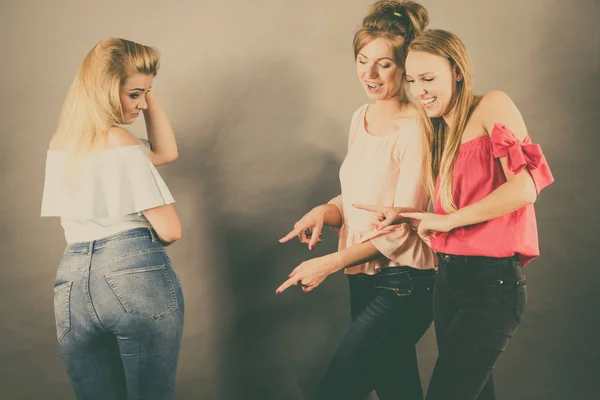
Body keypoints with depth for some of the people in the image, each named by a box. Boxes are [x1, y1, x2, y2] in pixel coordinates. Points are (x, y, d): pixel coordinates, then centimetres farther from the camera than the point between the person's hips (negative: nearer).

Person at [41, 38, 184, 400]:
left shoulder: (59, 144, 14)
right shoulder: (119, 140, -8)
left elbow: (166, 152, 19)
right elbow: (170, 231, -9)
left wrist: (148, 92, 13)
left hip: (72, 280, 7)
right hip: (136, 275, -6)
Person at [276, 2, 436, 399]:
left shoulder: (415, 129, -15)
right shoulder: (361, 118, 9)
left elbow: (400, 226, -15)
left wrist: (330, 264, -17)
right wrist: (326, 211, -5)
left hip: (402, 284, -7)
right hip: (363, 279, 7)